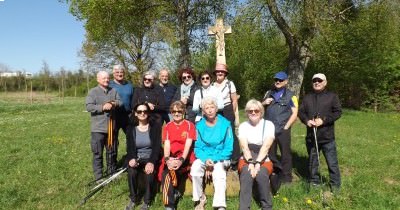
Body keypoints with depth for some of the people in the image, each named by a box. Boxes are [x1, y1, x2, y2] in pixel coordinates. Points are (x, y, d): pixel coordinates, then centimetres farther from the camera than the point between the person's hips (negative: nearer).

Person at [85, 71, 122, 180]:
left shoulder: (113, 91, 10)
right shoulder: (93, 91, -5)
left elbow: (120, 102, 6)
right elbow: (89, 107, -15)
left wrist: (115, 104, -14)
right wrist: (102, 107, -22)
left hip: (111, 127, 4)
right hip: (98, 128, -4)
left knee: (112, 151, 16)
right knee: (98, 153, 4)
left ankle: (112, 173, 31)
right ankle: (98, 177, 14)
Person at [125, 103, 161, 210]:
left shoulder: (154, 127, -2)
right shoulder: (131, 128, 4)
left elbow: (157, 147, -10)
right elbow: (129, 146, -5)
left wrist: (151, 162, -26)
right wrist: (132, 158, -27)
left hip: (150, 158, -2)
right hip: (136, 158, 2)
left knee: (149, 173, -31)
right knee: (131, 172, -29)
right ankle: (133, 199, -4)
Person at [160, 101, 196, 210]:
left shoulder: (189, 125, 3)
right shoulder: (168, 126, 12)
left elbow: (188, 144, -9)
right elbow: (166, 144, -1)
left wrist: (181, 160, -25)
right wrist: (167, 159, -20)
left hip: (185, 158, -2)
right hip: (171, 158, 2)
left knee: (172, 171, -32)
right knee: (166, 171, -30)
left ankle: (175, 194, -11)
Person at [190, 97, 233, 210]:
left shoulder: (225, 124, -4)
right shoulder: (199, 125, 2)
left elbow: (228, 148, -4)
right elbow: (198, 147, 1)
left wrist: (214, 160, -15)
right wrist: (206, 160, -19)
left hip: (221, 158, -2)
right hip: (204, 157, 2)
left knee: (218, 171, -32)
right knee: (195, 167, -28)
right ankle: (199, 200, -12)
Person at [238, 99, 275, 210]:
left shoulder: (268, 124, 1)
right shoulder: (243, 126, 6)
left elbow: (266, 146, -12)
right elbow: (244, 147, -7)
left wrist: (257, 163, -25)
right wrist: (251, 162, -24)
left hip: (264, 159, -1)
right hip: (247, 158, 1)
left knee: (261, 174, -32)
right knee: (246, 173, -32)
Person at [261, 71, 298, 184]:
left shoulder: (290, 95, -1)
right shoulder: (269, 93, 12)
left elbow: (294, 113, -5)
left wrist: (286, 127, -11)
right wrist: (264, 103, -3)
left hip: (283, 130, -4)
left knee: (285, 154, 6)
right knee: (270, 154, 13)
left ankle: (286, 176, 19)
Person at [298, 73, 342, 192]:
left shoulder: (332, 96, 1)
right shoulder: (307, 97, 12)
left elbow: (338, 112, -6)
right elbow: (300, 112, 9)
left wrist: (324, 120, -18)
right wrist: (306, 120, -12)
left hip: (327, 137, -4)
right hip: (311, 136, 4)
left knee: (332, 162, 1)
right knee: (312, 161, 14)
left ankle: (335, 184, 15)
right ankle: (314, 182, 28)